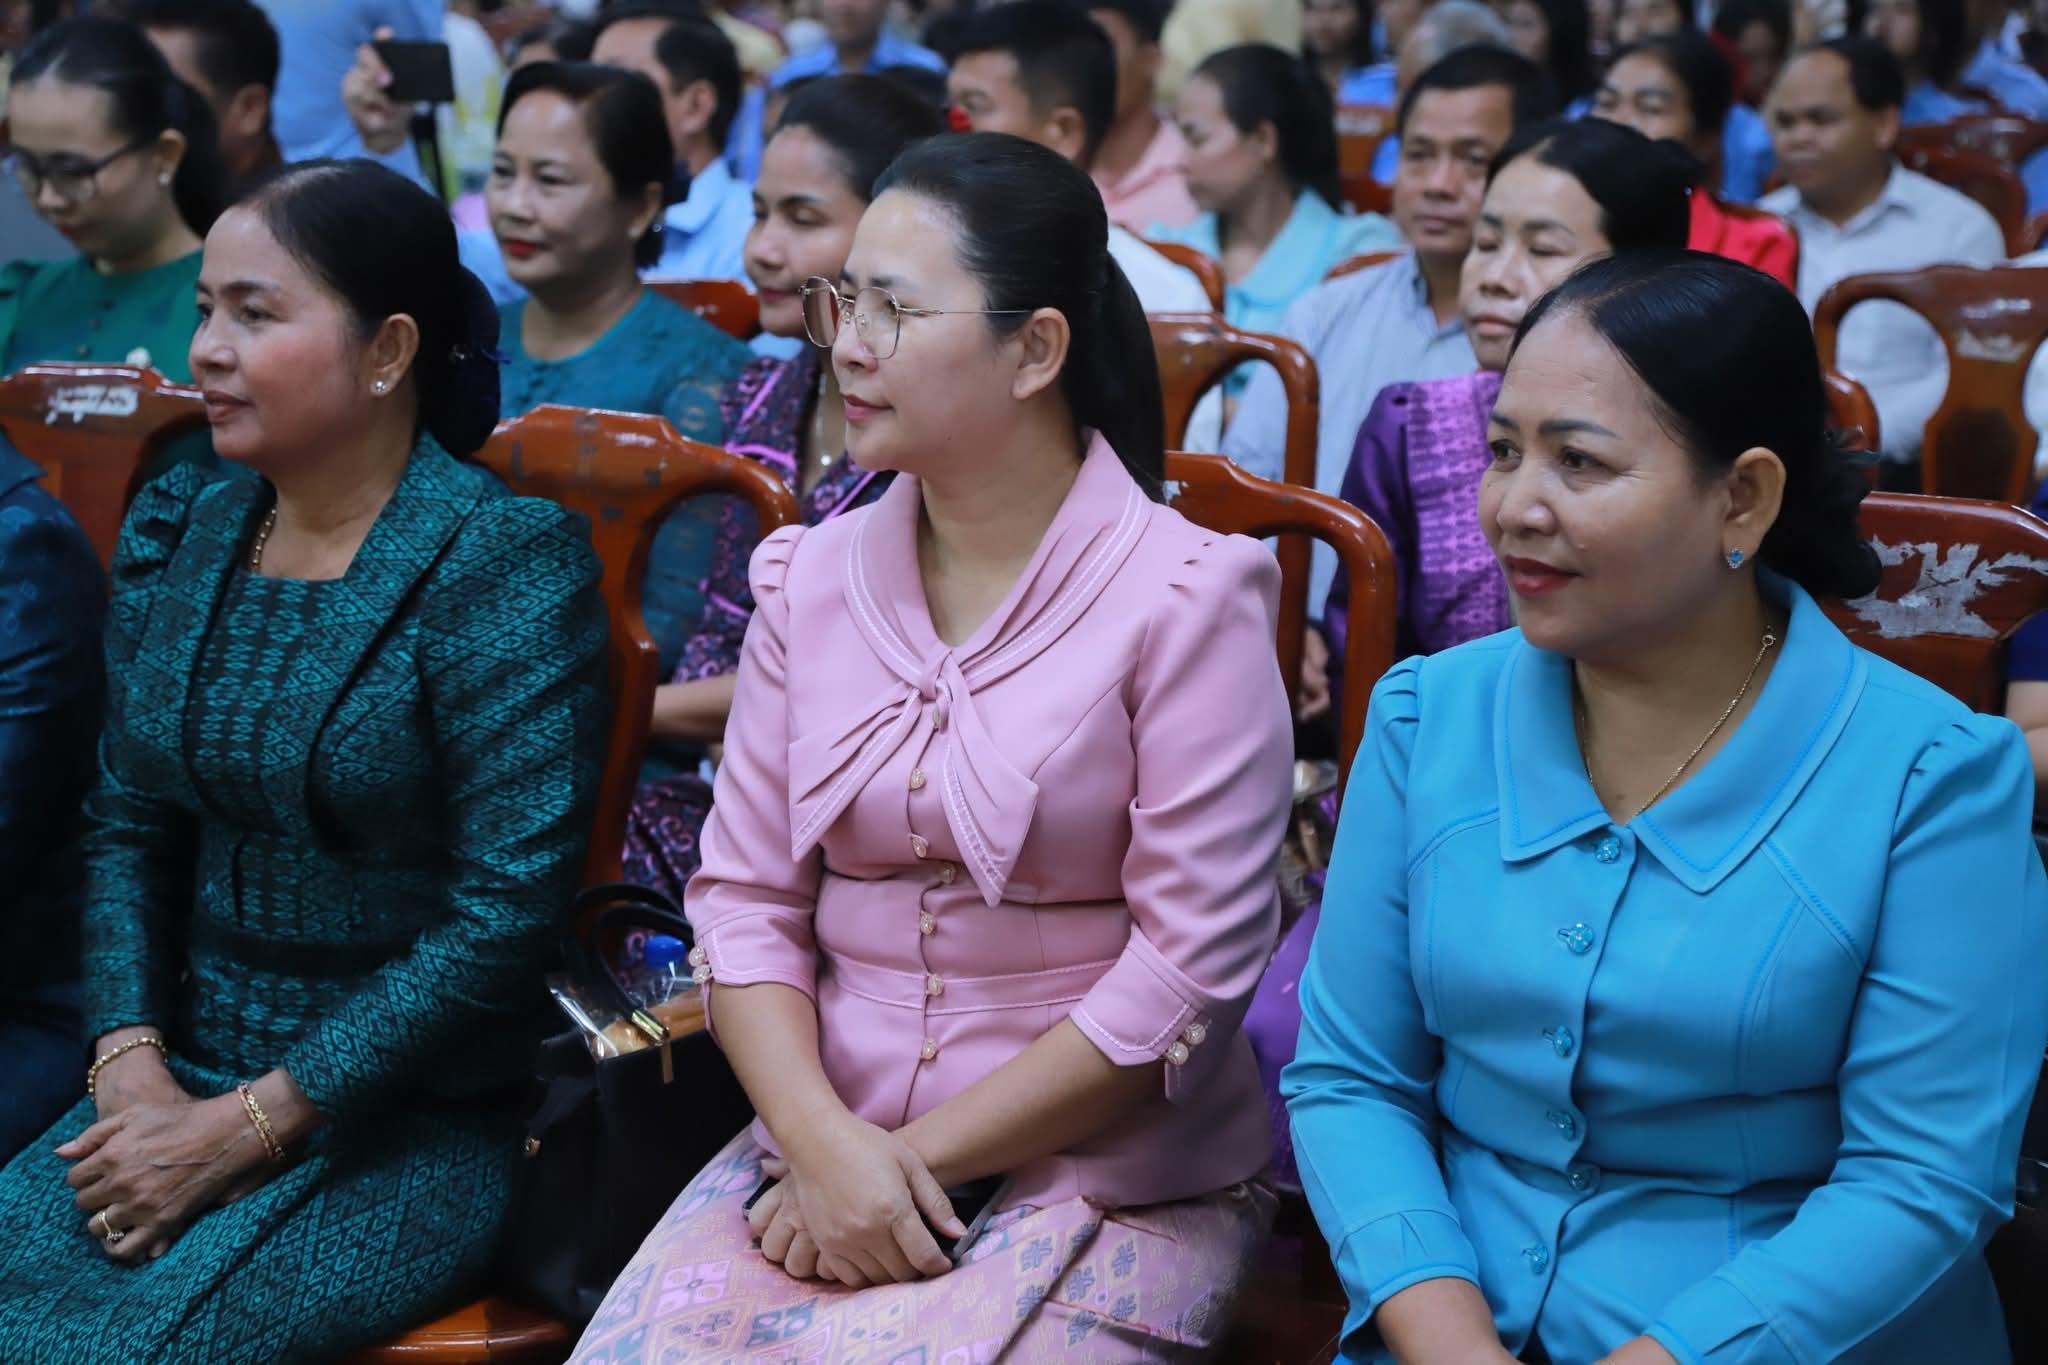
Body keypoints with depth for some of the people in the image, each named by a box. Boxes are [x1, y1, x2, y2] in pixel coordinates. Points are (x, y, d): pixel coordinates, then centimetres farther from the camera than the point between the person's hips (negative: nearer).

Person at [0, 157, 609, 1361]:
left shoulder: (506, 567, -12)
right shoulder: (175, 537, 8)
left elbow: (507, 912, -16)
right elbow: (129, 831, 11)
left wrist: (245, 1126, -15)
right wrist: (132, 1068, -7)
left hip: (418, 1121, -5)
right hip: (184, 1078, 6)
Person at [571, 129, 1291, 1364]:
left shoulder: (1186, 598, -9)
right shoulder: (811, 580, 6)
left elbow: (1190, 969, -12)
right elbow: (747, 896, 3)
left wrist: (920, 1154, -12)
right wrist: (824, 1140, -13)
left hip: (1114, 1176, -4)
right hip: (825, 1139, 4)